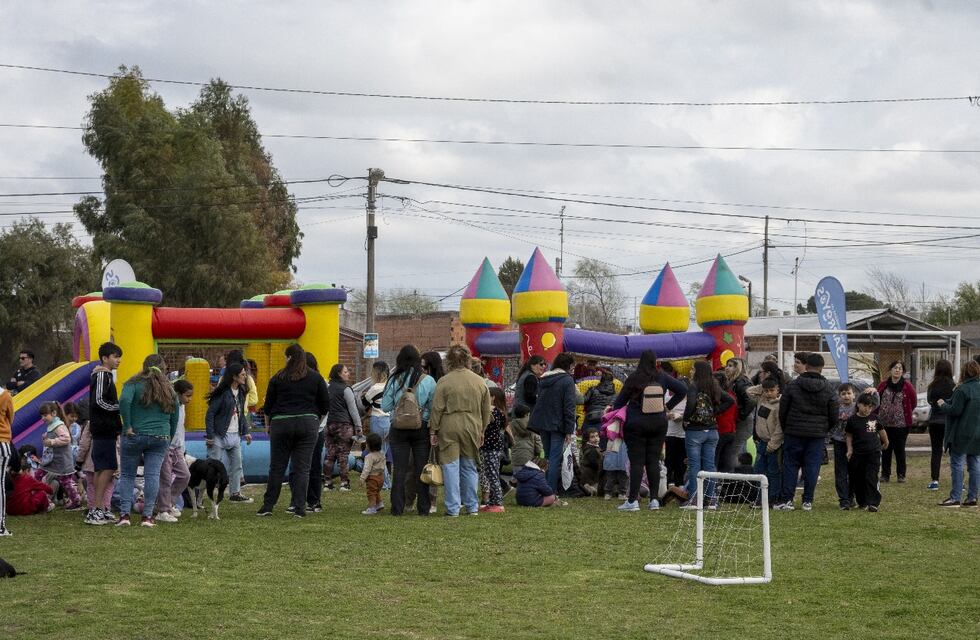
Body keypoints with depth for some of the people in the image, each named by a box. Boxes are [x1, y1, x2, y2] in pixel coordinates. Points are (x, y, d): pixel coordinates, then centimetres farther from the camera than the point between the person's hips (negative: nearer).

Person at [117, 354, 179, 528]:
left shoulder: (134, 384, 0)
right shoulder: (169, 389, 13)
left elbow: (124, 400, -20)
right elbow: (174, 418, 16)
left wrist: (127, 426, -13)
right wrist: (169, 441, 23)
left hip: (134, 435, -2)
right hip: (160, 438, 2)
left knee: (127, 475, 7)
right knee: (152, 475, 1)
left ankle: (124, 514, -1)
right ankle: (148, 516, -2)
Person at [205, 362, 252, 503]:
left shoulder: (241, 392, 8)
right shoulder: (222, 393, -16)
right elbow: (210, 414, -15)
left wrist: (245, 432, 13)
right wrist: (210, 436, -18)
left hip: (235, 436, 8)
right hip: (220, 436, -8)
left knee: (236, 465, 13)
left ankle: (235, 493, 23)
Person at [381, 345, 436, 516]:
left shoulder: (394, 380, -4)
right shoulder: (428, 380, -5)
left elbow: (385, 407, -1)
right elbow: (434, 407, -2)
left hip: (398, 429, 0)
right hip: (422, 428, 0)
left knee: (399, 469, 4)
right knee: (421, 469, 5)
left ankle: (397, 507, 3)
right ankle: (423, 507, 6)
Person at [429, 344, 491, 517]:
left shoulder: (444, 382, -7)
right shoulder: (479, 381, 6)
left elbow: (437, 409, -6)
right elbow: (487, 410, 11)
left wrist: (434, 431, 1)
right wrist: (481, 431, 21)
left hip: (449, 430, -3)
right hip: (471, 430, 3)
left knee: (451, 468, 1)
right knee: (469, 468, 14)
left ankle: (453, 508, -1)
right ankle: (472, 506, 16)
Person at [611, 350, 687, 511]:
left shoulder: (633, 379, -8)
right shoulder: (662, 378, -1)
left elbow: (620, 401, -1)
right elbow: (682, 390, 3)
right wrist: (668, 406, 10)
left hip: (636, 424, -3)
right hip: (659, 424, 3)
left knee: (636, 462, -2)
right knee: (653, 461, 8)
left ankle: (633, 500, -5)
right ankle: (654, 499, 6)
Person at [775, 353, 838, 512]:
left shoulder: (793, 386, -3)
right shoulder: (828, 389, -1)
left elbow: (782, 411, 2)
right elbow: (834, 416, 3)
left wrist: (785, 429, 16)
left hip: (794, 433, 0)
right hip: (817, 435, 0)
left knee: (790, 465, 5)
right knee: (812, 467, 4)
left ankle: (787, 500, 1)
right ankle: (808, 501, 4)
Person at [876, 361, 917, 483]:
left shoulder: (907, 386, -3)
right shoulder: (883, 385, 3)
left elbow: (914, 401, 5)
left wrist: (907, 414, 6)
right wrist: (880, 412, 10)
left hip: (901, 424, -2)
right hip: (884, 423, 2)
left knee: (899, 449, 2)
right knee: (886, 449, 7)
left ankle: (901, 475, 12)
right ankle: (885, 474, 15)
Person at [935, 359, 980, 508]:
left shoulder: (962, 389, -16)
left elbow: (955, 410, -18)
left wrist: (943, 405, 0)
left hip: (962, 434, -7)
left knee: (957, 464, -2)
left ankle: (955, 498, -4)